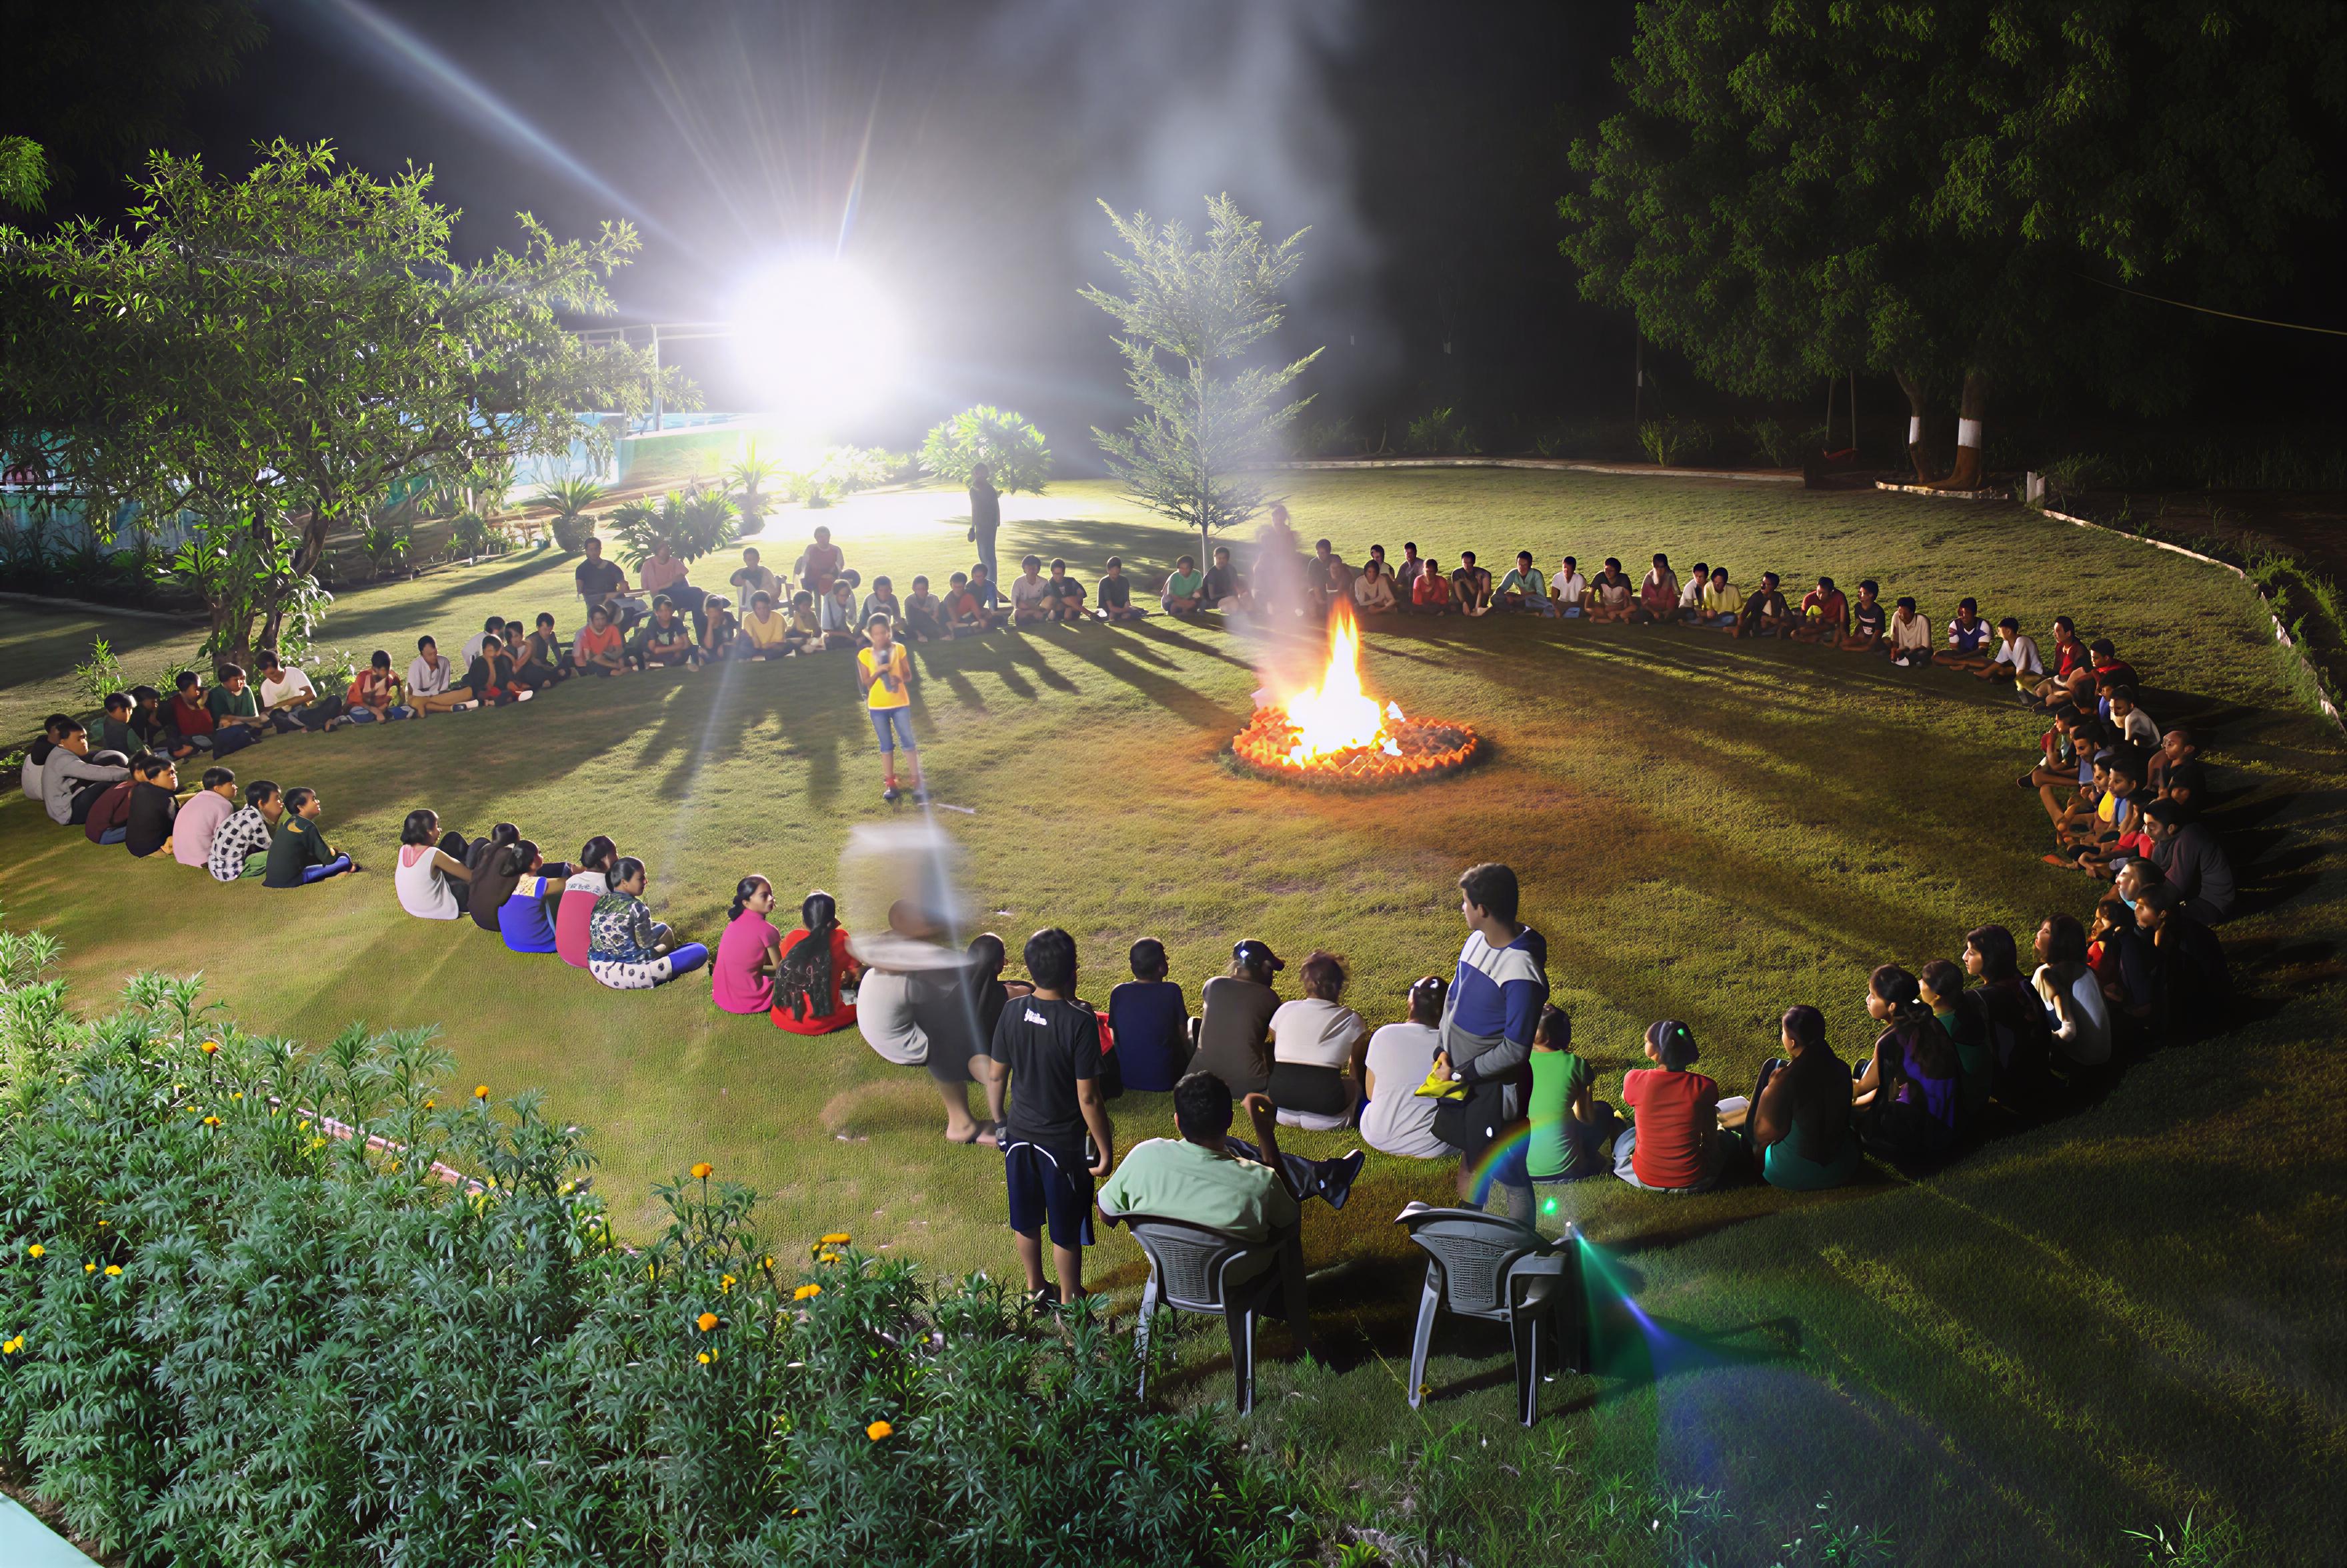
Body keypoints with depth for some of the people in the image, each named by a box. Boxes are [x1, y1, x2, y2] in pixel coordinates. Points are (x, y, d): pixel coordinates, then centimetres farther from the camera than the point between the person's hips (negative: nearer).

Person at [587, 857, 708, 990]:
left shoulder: (601, 901, 5)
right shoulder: (635, 907, -17)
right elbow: (646, 943, -13)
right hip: (630, 974, -9)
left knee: (662, 927, 30)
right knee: (700, 951, -10)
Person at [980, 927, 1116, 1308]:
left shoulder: (1012, 1012, -10)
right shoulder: (1080, 1021, -24)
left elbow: (995, 1076, 0)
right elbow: (1088, 1097, -21)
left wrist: (999, 1121, 16)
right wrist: (1105, 1148, -10)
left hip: (1019, 1134, 4)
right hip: (1064, 1141, -4)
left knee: (1026, 1219, 22)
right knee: (1066, 1228, 14)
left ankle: (1035, 1288, 39)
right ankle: (1069, 1302, 28)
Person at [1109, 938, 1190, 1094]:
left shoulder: (1118, 993, -7)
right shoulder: (1172, 991, -14)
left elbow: (1114, 1037, 2)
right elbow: (1183, 1035, -5)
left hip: (1127, 1079, 3)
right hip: (1166, 1079, -3)